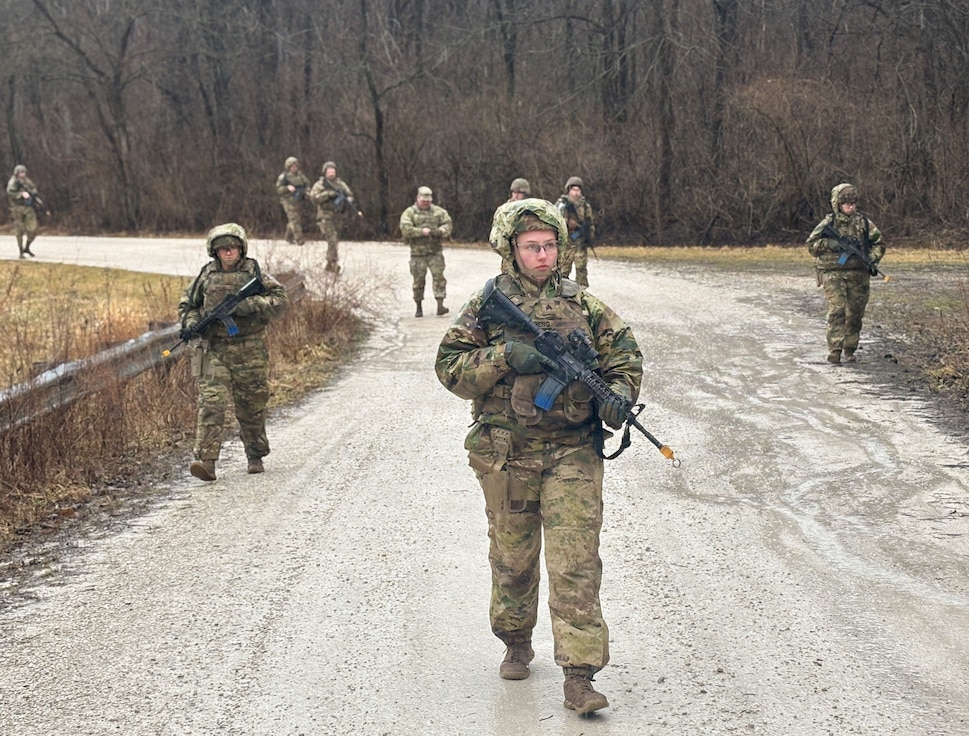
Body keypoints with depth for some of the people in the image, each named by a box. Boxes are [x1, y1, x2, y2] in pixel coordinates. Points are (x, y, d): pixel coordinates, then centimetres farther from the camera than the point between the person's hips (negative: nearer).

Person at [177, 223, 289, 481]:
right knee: (211, 402, -13)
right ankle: (205, 460, -20)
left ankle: (256, 457, 28)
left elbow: (281, 300, -5)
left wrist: (251, 304, -18)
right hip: (213, 349, 0)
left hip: (249, 350, 0)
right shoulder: (206, 275, 7)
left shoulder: (254, 273, 2)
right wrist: (191, 322, -3)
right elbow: (186, 305, 18)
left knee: (252, 407, 9)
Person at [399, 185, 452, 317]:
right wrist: (421, 231, -20)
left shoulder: (438, 211, 10)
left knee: (438, 276, -10)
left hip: (435, 252, 1)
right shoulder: (409, 213, 1)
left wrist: (439, 231, -16)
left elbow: (447, 224, 4)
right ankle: (419, 308, 15)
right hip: (418, 252, -1)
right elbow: (405, 229, -11)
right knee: (418, 280, 4)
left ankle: (440, 305, -12)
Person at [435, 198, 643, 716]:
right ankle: (516, 642, 38)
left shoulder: (583, 305, 6)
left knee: (576, 563, -7)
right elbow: (449, 367, -3)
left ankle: (579, 676, -8)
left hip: (574, 454, 0)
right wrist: (505, 357, -16)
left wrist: (619, 394, -9)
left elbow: (624, 354, 12)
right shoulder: (487, 306, 2)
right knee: (512, 557, 14)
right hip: (507, 456, 0)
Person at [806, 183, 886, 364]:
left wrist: (873, 259, -1)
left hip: (859, 275, 3)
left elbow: (878, 243, 16)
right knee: (836, 311, -15)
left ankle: (849, 351, 17)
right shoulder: (829, 223, 1)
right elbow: (811, 244, 0)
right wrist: (830, 244, -16)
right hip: (834, 274, -3)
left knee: (855, 315, 6)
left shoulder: (863, 222, 9)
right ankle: (834, 350, -16)